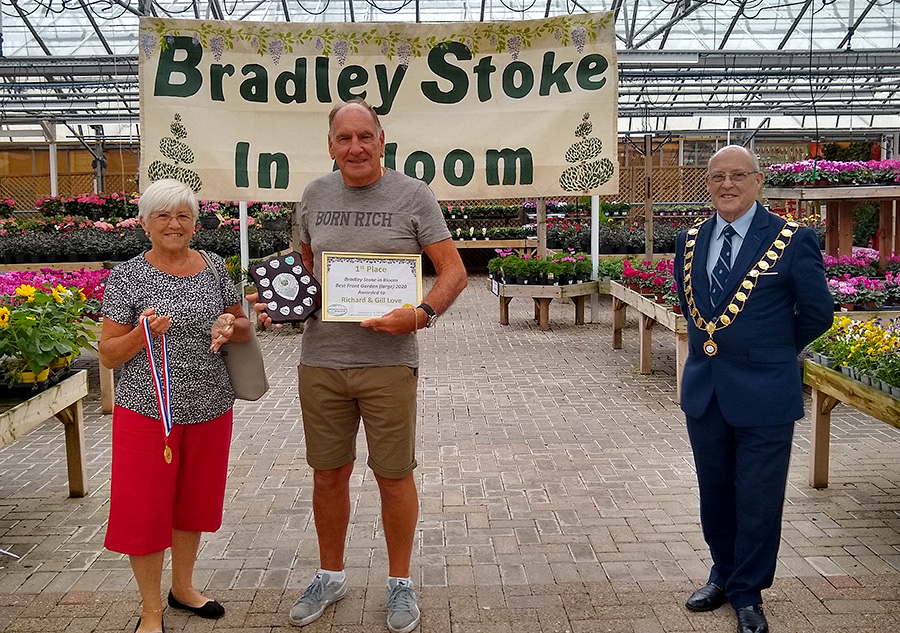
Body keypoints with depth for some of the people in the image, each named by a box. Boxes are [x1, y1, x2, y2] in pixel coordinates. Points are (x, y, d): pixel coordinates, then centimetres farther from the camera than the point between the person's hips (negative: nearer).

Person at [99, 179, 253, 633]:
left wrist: (230, 325, -10)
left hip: (209, 408, 3)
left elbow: (245, 330, 12)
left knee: (193, 501, 16)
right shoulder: (126, 276, -5)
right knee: (145, 507, 4)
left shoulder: (215, 267, 4)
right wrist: (143, 332, -22)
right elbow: (107, 355, -4)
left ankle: (183, 587, 38)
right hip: (147, 410, -3)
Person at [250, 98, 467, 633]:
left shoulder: (412, 195, -3)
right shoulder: (315, 196, 9)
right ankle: (331, 576, 34)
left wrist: (422, 314, -22)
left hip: (388, 362, -3)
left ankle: (400, 583, 27)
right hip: (320, 361, 4)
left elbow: (454, 270, -5)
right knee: (329, 474, 13)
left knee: (394, 476, 6)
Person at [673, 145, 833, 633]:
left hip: (764, 395, -4)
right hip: (703, 390, 5)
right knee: (714, 493, 18)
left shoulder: (792, 240, -9)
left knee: (758, 500, 7)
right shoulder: (690, 240, 5)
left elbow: (817, 313, -1)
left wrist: (772, 352, 7)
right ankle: (723, 575, 39)